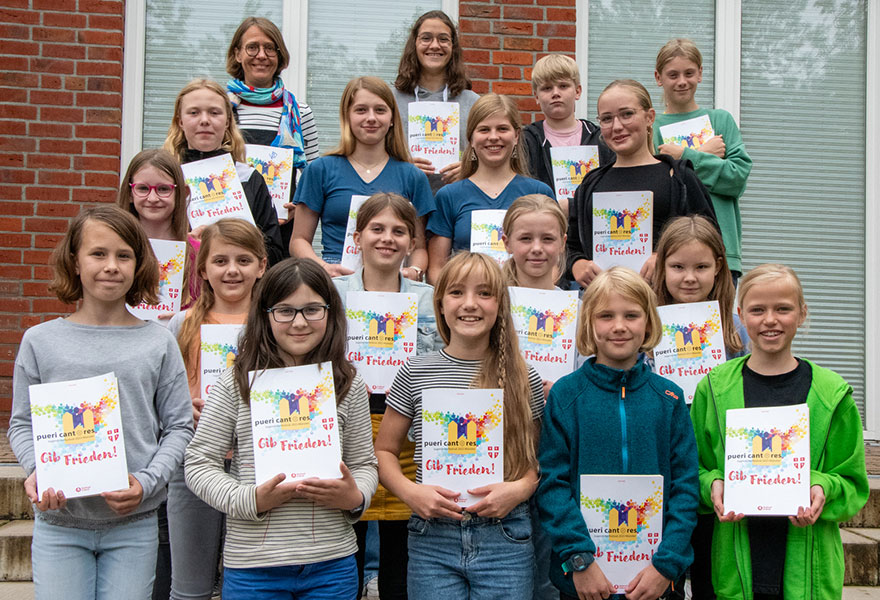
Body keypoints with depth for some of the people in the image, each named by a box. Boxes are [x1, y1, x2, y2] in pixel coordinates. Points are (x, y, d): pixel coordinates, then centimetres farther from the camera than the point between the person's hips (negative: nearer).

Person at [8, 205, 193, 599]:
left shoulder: (158, 343, 2)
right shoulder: (40, 341, 2)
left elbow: (179, 427, 3)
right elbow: (22, 424, 6)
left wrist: (146, 482, -11)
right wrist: (36, 470, -13)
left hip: (133, 522, 0)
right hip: (59, 523, 0)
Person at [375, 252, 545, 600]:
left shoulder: (524, 379, 3)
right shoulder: (416, 373, 2)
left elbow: (539, 460, 10)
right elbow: (384, 452, 8)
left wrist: (519, 489, -9)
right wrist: (410, 491, -9)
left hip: (505, 539, 0)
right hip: (432, 539, 0)